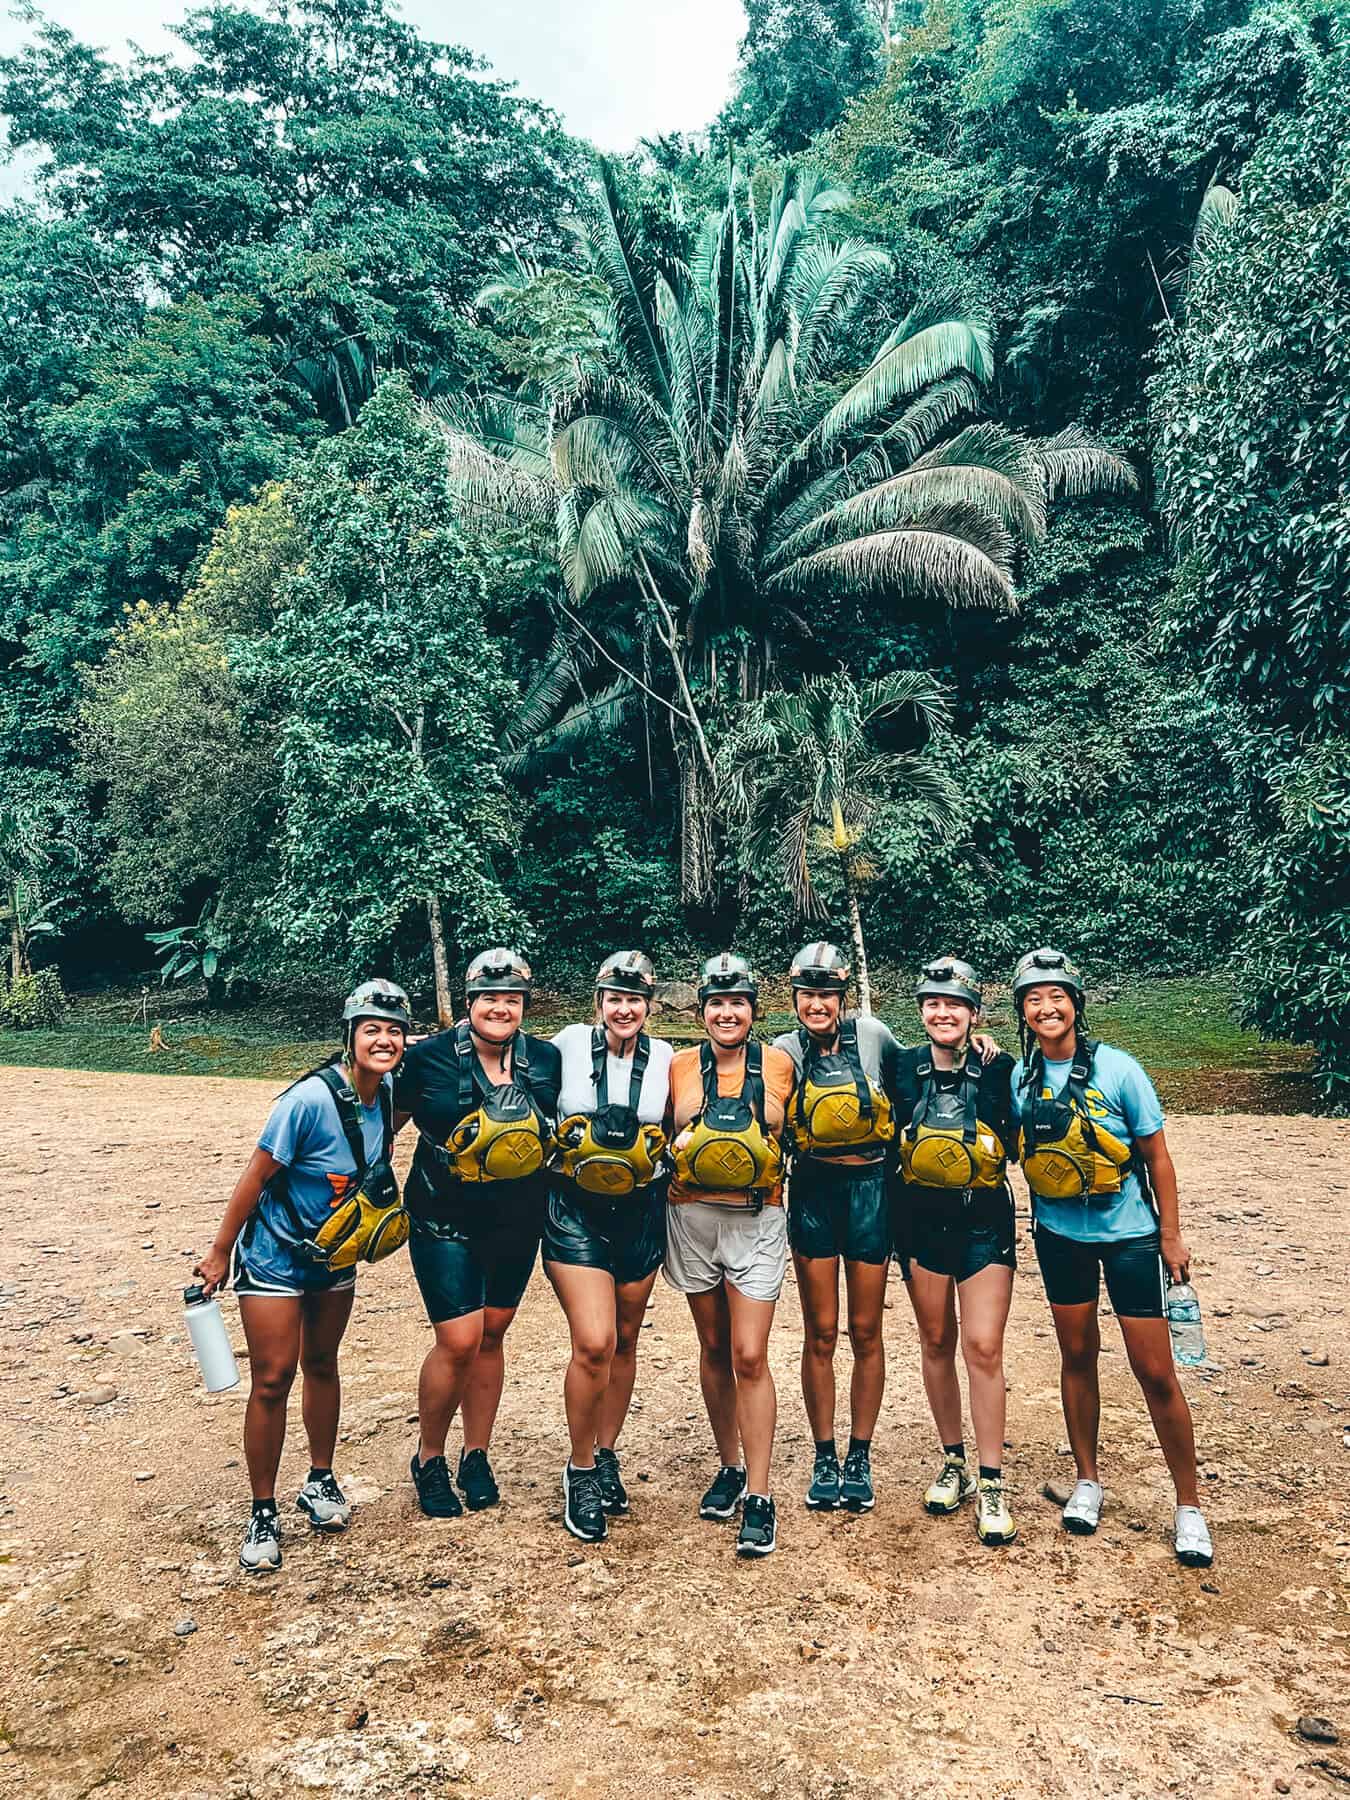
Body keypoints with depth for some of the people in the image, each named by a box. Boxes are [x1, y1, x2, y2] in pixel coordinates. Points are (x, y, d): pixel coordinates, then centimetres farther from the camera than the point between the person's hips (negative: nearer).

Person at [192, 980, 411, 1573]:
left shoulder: (388, 1092, -12)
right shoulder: (310, 1100, -29)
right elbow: (256, 1175, -19)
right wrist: (219, 1253, -12)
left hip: (334, 1256, 6)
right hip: (274, 1254, -5)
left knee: (321, 1365, 18)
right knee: (272, 1379, -3)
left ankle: (320, 1482, 34)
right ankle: (263, 1514, 12)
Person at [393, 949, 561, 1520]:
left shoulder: (547, 1061, -2)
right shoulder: (430, 1057, -10)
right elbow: (388, 1122, 2)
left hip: (518, 1224, 3)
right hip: (445, 1221, -3)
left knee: (491, 1335, 13)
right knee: (459, 1340, -8)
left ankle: (476, 1456, 31)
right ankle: (429, 1459, 17)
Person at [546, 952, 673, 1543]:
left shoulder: (664, 1058, 1)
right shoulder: (568, 1044, -3)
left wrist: (669, 1145, -4)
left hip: (641, 1211, 3)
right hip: (576, 1210, -3)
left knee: (624, 1343, 13)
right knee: (593, 1343, -13)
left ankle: (606, 1455, 33)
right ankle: (580, 1471, 8)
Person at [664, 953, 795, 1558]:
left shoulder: (776, 1063, 0)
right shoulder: (681, 1065, 3)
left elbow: (774, 1134, -4)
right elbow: (668, 1138, 6)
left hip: (755, 1219, -2)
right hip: (692, 1218, 2)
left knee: (750, 1356, -7)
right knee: (715, 1349, 13)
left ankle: (758, 1496, 1)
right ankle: (730, 1467, 30)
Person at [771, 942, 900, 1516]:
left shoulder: (872, 1034, -4)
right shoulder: (784, 1050, -3)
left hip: (870, 1188, 0)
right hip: (813, 1192, 0)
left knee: (865, 1333, 9)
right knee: (820, 1334, 7)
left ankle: (860, 1458, 23)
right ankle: (824, 1459, 22)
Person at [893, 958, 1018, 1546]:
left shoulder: (999, 1069, -6)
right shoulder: (904, 1068, 0)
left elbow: (1019, 1143, -5)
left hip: (984, 1220, -2)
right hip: (921, 1218, 3)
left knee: (983, 1347, -6)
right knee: (936, 1343, 12)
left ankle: (990, 1486, 6)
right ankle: (953, 1463, 28)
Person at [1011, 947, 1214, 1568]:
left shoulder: (1117, 1068, -14)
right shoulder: (1019, 1078, -6)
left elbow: (1156, 1155, -7)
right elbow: (1015, 1149, 10)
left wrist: (1170, 1235, -5)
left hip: (1129, 1234, -3)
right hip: (1060, 1235, 3)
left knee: (1155, 1372, 0)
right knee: (1077, 1356, 13)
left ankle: (1188, 1506, 17)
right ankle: (1087, 1481, 31)